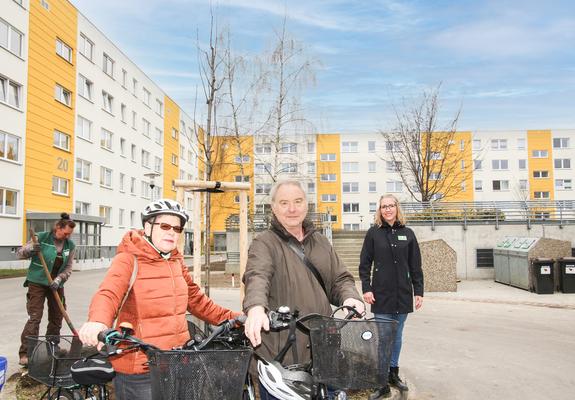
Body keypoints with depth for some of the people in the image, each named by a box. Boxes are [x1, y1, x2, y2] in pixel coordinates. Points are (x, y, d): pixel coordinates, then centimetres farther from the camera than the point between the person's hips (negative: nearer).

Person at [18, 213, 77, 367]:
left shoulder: (70, 245, 1)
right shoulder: (41, 238, -10)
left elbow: (68, 268, 2)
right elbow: (20, 253, -6)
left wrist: (58, 279, -15)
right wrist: (30, 249, -27)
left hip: (57, 285, 5)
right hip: (37, 283, -5)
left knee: (57, 318, 11)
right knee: (34, 318, -11)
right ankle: (25, 353, -6)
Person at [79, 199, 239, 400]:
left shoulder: (176, 261, 10)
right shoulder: (129, 259, -11)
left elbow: (196, 299, 17)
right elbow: (108, 293, -28)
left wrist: (232, 318, 8)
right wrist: (98, 321, -50)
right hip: (139, 370, -6)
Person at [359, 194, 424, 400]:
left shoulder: (407, 233, 6)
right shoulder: (373, 233, 1)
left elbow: (416, 266, 7)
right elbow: (364, 264, 0)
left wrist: (419, 291, 3)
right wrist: (366, 289, -9)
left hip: (403, 295, 2)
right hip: (381, 295, -2)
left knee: (397, 337, 13)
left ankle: (393, 373, 27)